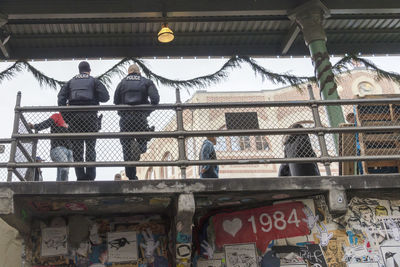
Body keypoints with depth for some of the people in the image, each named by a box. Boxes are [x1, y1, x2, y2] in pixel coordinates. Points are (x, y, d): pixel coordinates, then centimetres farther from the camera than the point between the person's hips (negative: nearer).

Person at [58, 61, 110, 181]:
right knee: (90, 146, 2)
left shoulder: (71, 82, 18)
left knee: (77, 147, 3)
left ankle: (80, 176, -4)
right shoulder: (94, 81, 11)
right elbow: (105, 97, 0)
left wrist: (65, 115, 5)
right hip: (90, 116, -1)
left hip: (74, 116, 2)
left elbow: (61, 97, 5)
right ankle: (90, 176, -5)